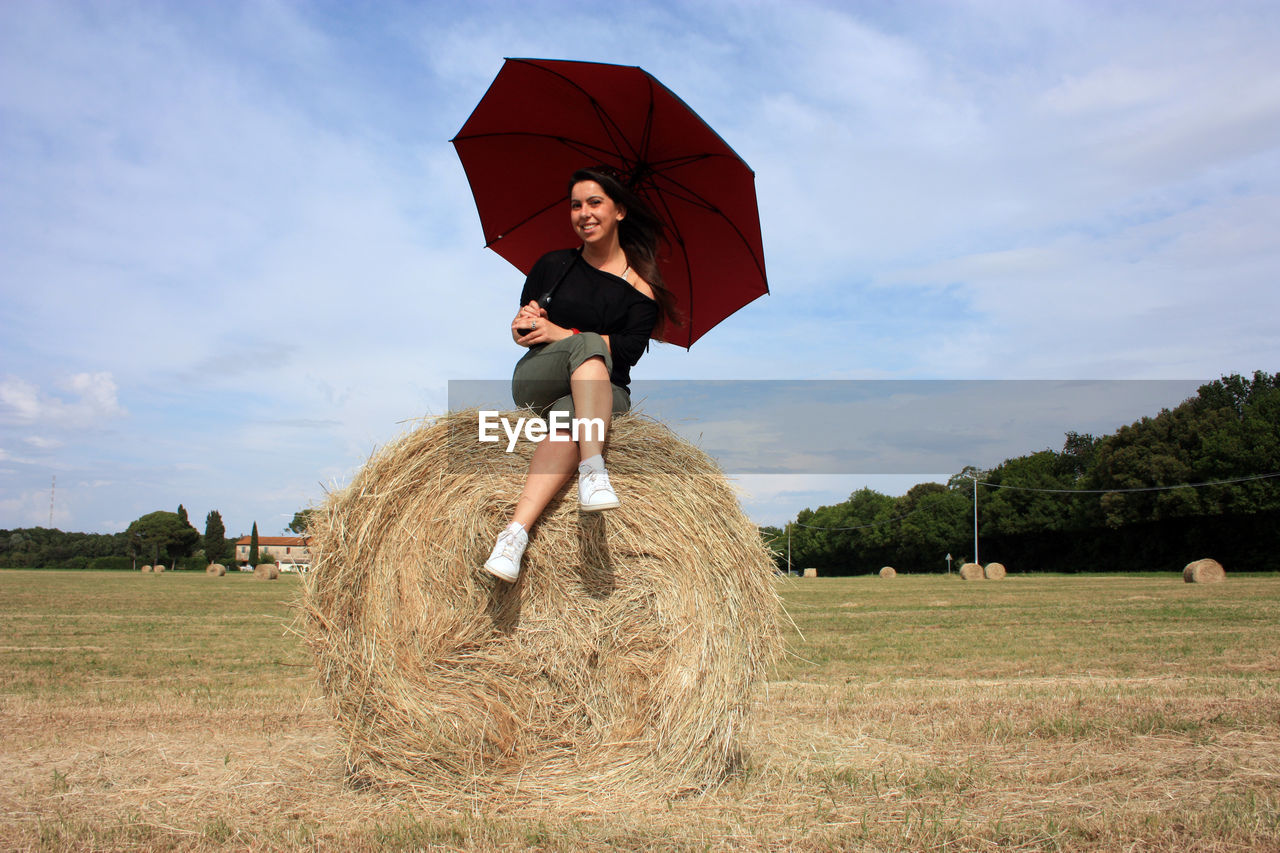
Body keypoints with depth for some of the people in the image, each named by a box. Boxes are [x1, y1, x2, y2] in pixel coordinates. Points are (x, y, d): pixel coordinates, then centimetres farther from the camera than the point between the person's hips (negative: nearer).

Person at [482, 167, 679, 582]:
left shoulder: (639, 284, 3)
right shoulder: (552, 265, 12)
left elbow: (630, 349, -11)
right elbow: (520, 333, 11)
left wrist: (560, 333, -17)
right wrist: (523, 325, -14)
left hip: (605, 391, -1)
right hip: (536, 381, 1)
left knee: (569, 416, -38)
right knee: (587, 344, -33)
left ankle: (515, 532, -53)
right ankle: (593, 470, -51)